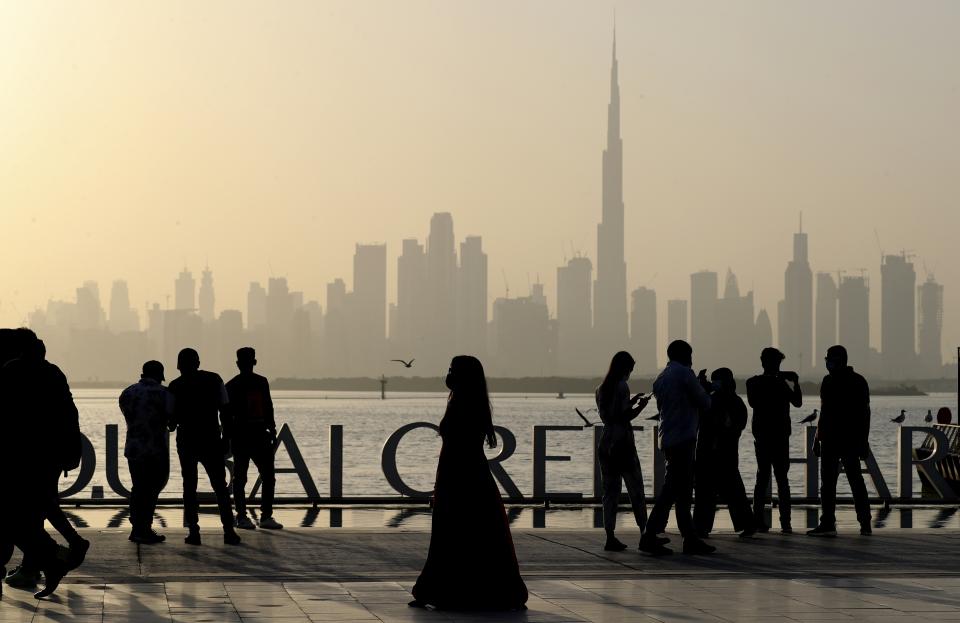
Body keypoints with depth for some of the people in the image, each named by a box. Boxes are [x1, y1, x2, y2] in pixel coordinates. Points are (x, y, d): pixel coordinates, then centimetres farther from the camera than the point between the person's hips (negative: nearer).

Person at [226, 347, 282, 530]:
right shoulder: (232, 386, -3)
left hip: (260, 435, 5)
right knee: (240, 478, 0)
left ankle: (266, 516, 7)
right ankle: (241, 516, 5)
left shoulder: (262, 382, 12)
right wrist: (228, 437, -11)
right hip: (240, 437, -5)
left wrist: (272, 431, 14)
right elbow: (227, 413, -4)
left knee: (269, 476, 1)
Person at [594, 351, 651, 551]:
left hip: (605, 445, 7)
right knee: (636, 490, 1)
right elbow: (624, 417, -16)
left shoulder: (601, 389, 13)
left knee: (610, 492, 5)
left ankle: (610, 537, -1)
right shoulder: (622, 386, -10)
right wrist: (640, 406, 0)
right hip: (623, 443, -7)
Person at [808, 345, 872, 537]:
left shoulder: (830, 381, -10)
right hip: (854, 440, 7)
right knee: (856, 480, 12)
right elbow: (865, 412, 13)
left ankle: (828, 524, -7)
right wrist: (864, 439, 18)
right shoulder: (860, 381, 11)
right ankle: (865, 524, 11)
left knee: (828, 481, -3)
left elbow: (825, 412, -14)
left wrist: (818, 437, -9)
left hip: (831, 439, -7)